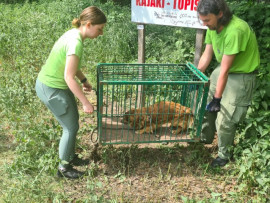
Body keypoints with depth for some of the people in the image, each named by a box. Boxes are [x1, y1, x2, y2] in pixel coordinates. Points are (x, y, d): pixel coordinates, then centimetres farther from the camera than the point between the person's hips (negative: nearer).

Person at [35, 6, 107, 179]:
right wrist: (85, 102, -22)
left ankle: (70, 156, 38)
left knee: (73, 122, 19)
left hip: (58, 85, 9)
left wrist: (84, 80, 21)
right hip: (51, 89, -9)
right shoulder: (75, 42, -28)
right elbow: (69, 77, -27)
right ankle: (64, 167, 19)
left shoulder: (74, 33, 1)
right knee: (71, 127, 2)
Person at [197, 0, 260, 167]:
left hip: (241, 76, -8)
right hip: (222, 69, 8)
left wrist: (217, 98, -24)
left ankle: (224, 155, 19)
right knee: (205, 104, 16)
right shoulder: (213, 26, -8)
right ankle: (206, 138, 40)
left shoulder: (235, 30, -34)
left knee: (225, 119, -5)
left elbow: (225, 70, -30)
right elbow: (207, 55, 1)